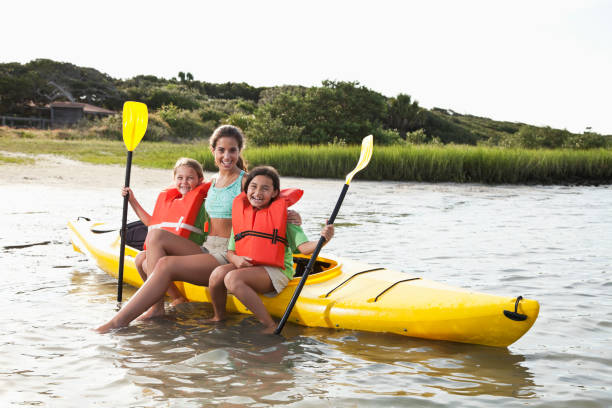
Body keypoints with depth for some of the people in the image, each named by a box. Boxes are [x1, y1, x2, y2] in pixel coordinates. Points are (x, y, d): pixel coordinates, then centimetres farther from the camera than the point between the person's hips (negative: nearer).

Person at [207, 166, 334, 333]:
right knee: (218, 273, -23)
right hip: (246, 268, 5)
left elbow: (304, 247, -10)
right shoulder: (240, 213, 11)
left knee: (232, 278, -29)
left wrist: (323, 240, -29)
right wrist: (236, 259, -7)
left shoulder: (283, 214, -2)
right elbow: (230, 251, 16)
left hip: (276, 271, -5)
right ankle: (219, 317, 4)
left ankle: (270, 326, -24)